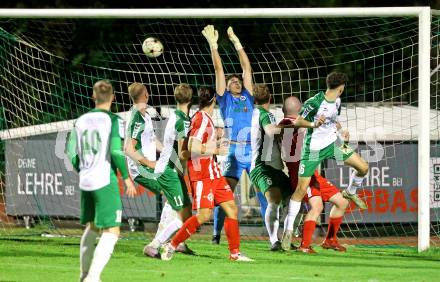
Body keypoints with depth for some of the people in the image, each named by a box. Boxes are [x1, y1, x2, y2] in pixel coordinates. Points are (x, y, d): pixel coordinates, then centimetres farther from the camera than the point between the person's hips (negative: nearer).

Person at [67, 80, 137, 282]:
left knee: (91, 227, 24)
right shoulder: (113, 120, -7)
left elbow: (71, 152, 8)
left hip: (85, 182, 6)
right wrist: (127, 177, -5)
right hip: (105, 181, -6)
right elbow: (116, 151, -15)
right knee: (111, 232, -6)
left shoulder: (81, 121, 8)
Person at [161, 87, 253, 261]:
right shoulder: (202, 119, -14)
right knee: (204, 215, -14)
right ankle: (172, 246, -3)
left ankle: (235, 253, 8)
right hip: (202, 174, -10)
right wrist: (216, 150, -13)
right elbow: (193, 148, -22)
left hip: (213, 172, 10)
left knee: (231, 208, 5)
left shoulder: (205, 119, 14)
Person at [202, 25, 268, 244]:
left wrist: (237, 43, 17)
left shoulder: (247, 97, 18)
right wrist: (213, 45, 4)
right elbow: (219, 70, 8)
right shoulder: (225, 99, 12)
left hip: (254, 151, 2)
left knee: (264, 193, -2)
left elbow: (246, 67, 18)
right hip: (234, 152, -2)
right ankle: (216, 234, -3)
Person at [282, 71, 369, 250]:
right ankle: (288, 230, -2)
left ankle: (351, 192, 34)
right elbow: (297, 122, -15)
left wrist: (341, 130, -1)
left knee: (363, 167, 2)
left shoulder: (337, 101, 2)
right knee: (301, 188, -9)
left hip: (332, 143, 6)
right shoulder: (314, 102, -21)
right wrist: (314, 124, -33)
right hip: (313, 148, -6)